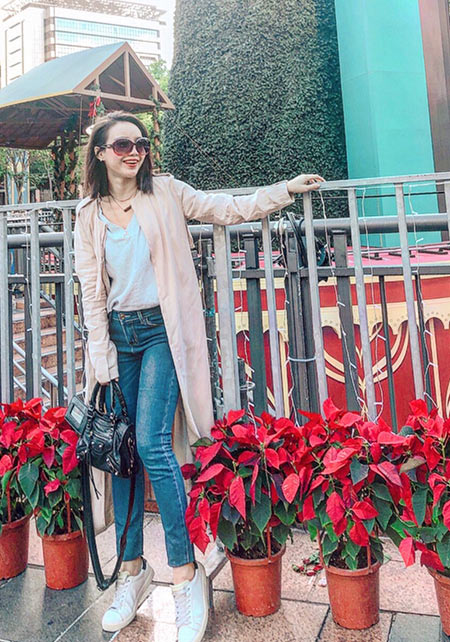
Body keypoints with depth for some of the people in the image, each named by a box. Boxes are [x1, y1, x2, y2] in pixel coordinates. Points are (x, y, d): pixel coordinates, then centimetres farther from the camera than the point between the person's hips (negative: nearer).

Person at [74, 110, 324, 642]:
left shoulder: (166, 193, 5)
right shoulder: (89, 214, 11)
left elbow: (227, 209, 7)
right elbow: (91, 287, 6)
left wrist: (286, 189, -1)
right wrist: (101, 355, -1)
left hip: (161, 331, -3)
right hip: (118, 334, 4)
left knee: (152, 445, -16)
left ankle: (186, 573, -3)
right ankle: (132, 570, 19)